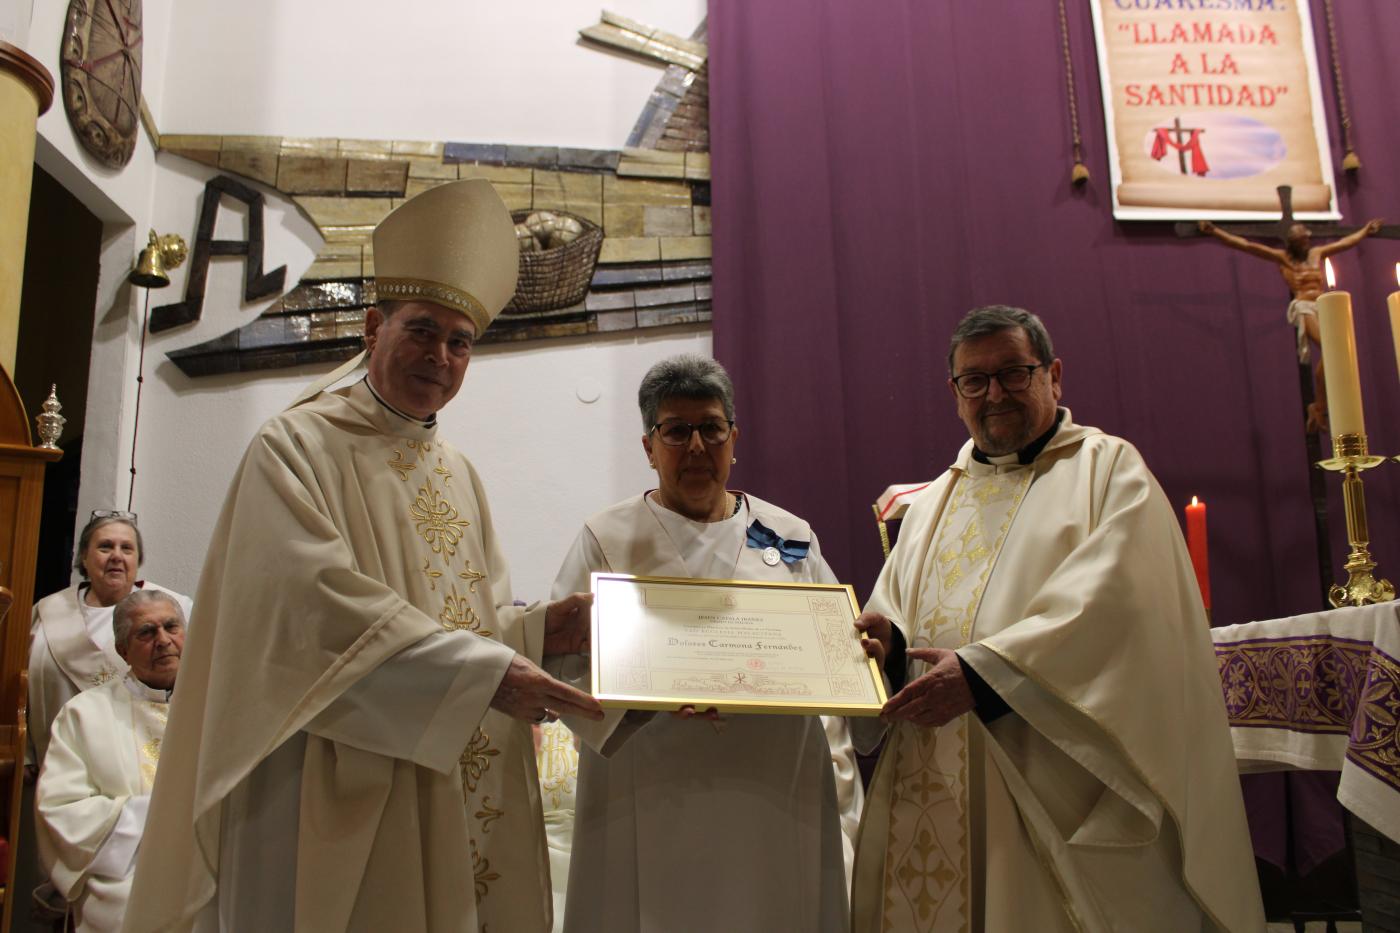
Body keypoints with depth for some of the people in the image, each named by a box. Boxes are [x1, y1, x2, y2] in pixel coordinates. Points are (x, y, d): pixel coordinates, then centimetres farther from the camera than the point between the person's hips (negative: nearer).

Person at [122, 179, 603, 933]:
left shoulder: (460, 476, 15)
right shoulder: (299, 445, -6)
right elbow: (316, 602, -19)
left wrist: (536, 630, -6)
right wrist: (484, 673, -22)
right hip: (343, 796, -6)